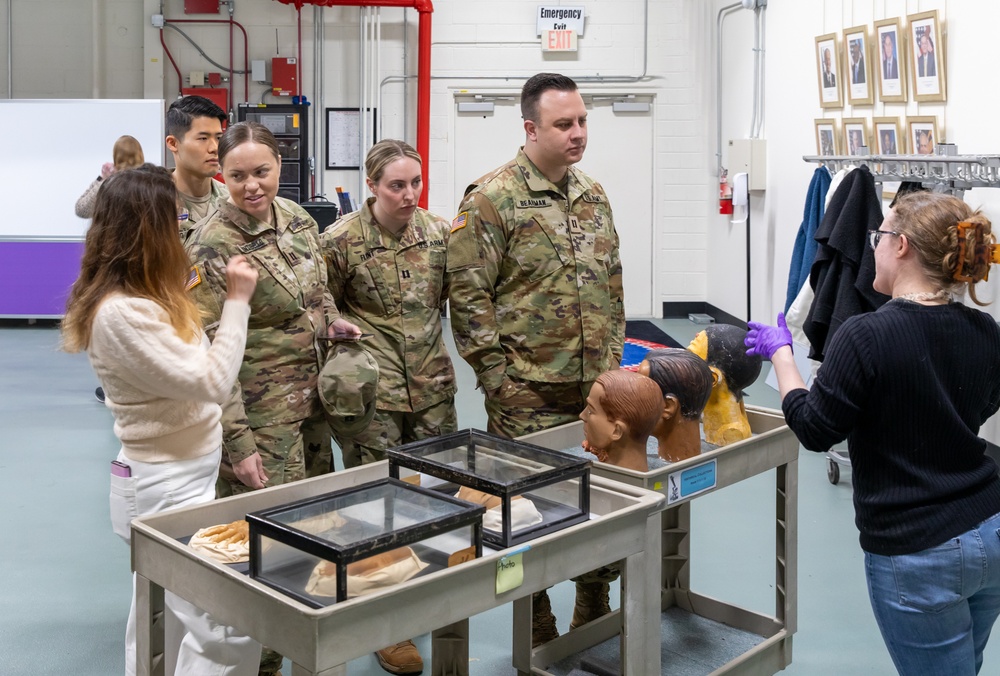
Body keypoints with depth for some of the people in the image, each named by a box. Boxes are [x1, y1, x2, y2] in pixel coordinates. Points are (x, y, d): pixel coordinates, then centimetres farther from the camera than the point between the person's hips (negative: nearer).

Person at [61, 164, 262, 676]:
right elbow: (212, 382, -22)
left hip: (169, 479, 10)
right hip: (168, 489, -10)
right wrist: (237, 301, -16)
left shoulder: (145, 297, 8)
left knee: (159, 624, 21)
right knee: (230, 631, -9)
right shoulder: (121, 313, -23)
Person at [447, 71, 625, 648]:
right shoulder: (492, 199, -9)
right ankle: (539, 632, 22)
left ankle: (595, 610, 33)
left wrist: (614, 359, 13)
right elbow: (468, 295, -11)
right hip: (528, 396, -6)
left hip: (597, 390, 6)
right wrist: (496, 375, -12)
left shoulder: (594, 196, 12)